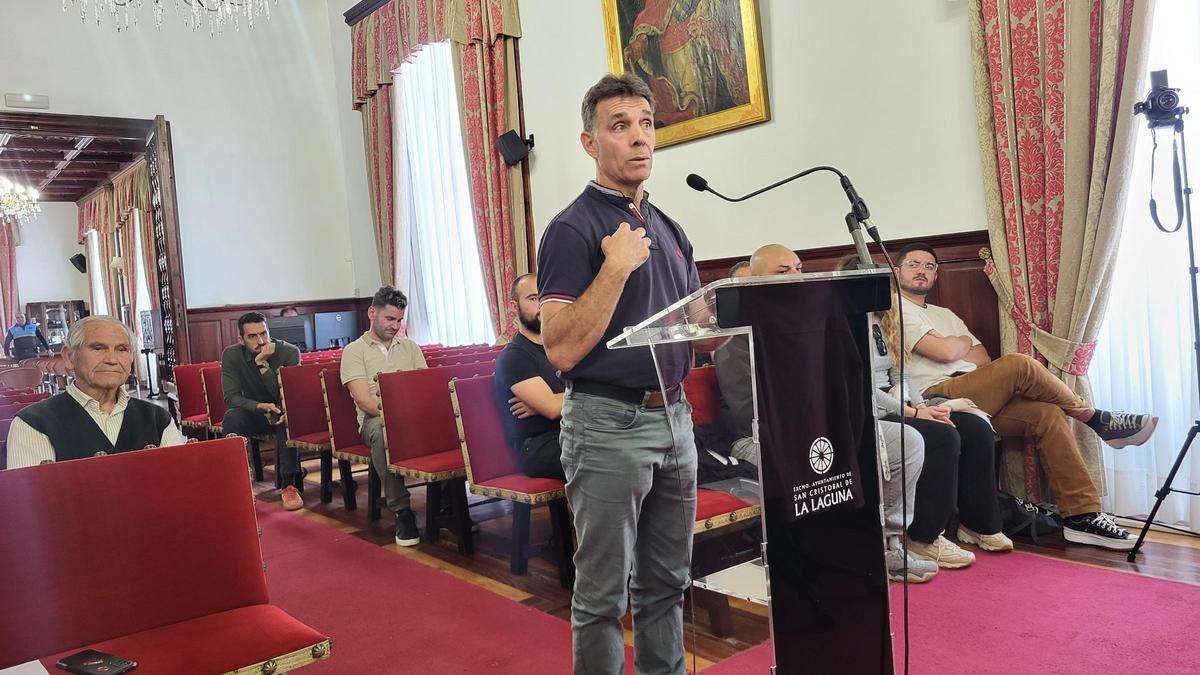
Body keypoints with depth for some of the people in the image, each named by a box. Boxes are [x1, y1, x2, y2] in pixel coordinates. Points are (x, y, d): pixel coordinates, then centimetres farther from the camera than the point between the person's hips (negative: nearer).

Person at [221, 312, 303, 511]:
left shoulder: (289, 352, -16)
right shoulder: (231, 355, -9)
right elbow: (231, 397, -15)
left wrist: (262, 364, -31)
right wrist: (261, 406, -32)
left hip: (282, 413, -2)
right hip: (254, 413, 2)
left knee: (287, 419, -37)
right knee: (232, 417, -30)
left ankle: (290, 485, -31)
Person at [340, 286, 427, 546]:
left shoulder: (410, 347, 20)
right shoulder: (355, 351, 7)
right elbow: (363, 400, -7)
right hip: (375, 418, -3)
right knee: (383, 430, -39)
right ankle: (402, 511, -31)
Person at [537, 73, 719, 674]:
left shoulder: (670, 230, 13)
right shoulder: (573, 230, -9)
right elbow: (562, 350, -18)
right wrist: (616, 268, -22)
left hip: (673, 416, 7)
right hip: (608, 422, -7)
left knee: (666, 581, 17)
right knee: (604, 592, 5)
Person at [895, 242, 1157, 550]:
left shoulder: (944, 314, 31)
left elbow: (984, 360, 19)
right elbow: (946, 352, -11)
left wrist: (951, 347, 1)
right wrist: (963, 342, 12)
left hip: (971, 398, 8)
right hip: (936, 396, -8)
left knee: (1048, 414, -15)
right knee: (1019, 365, -24)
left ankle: (1081, 514, -15)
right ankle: (1098, 420, -3)